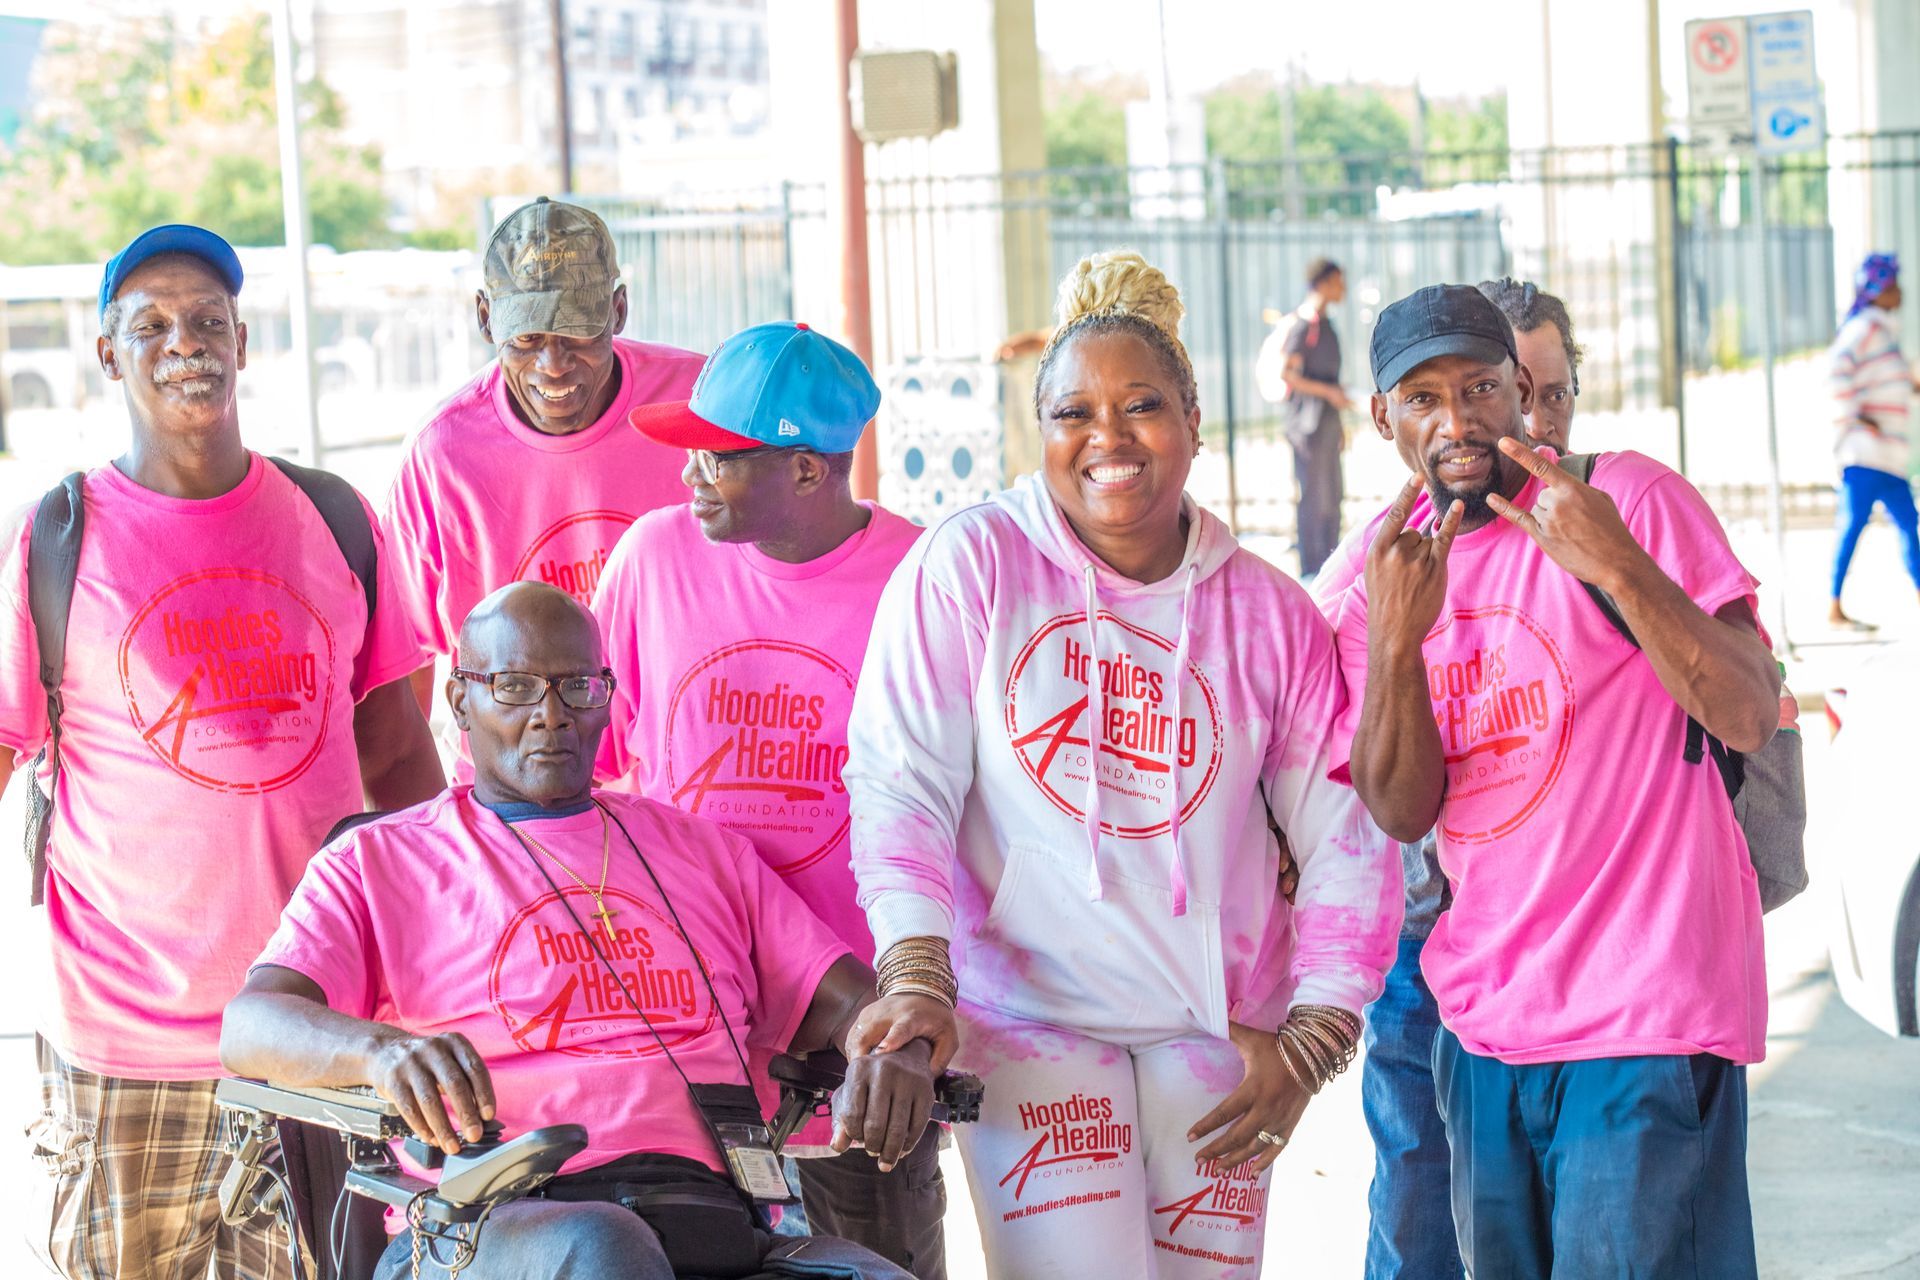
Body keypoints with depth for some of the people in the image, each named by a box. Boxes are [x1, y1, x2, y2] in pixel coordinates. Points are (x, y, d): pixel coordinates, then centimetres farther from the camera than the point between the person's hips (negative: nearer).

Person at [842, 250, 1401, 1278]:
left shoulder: (1270, 613, 5)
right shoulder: (969, 565, -4)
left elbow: (1348, 845, 8)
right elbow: (900, 782, -9)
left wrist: (1309, 1041, 1)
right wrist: (916, 979, -20)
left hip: (1216, 1029, 3)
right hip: (1027, 1017, -3)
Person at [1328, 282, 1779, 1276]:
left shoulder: (1632, 501, -7)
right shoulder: (1384, 570, 9)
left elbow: (1750, 720, -15)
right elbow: (1401, 813, -2)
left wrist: (1621, 569, -27)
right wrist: (1394, 639, -18)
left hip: (1645, 1016, -6)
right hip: (1482, 1023, 6)